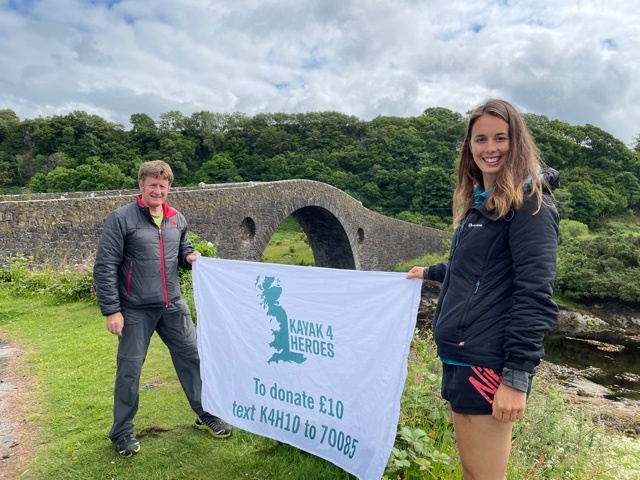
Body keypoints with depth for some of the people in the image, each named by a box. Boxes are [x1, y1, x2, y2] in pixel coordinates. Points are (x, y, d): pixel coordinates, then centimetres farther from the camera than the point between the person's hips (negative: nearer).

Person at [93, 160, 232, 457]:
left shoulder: (177, 220, 7)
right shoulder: (121, 219, -9)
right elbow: (105, 267, -11)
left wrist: (190, 257, -6)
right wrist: (111, 310, -14)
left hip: (173, 306, 5)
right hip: (136, 310, -4)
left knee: (192, 357, 10)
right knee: (129, 370, 7)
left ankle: (206, 415, 28)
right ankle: (122, 432, 27)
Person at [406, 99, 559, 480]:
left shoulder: (529, 203, -10)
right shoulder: (477, 202, 15)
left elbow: (535, 294, -18)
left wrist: (517, 376, -21)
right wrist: (431, 272, 41)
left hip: (489, 363, -8)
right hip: (461, 356, 9)